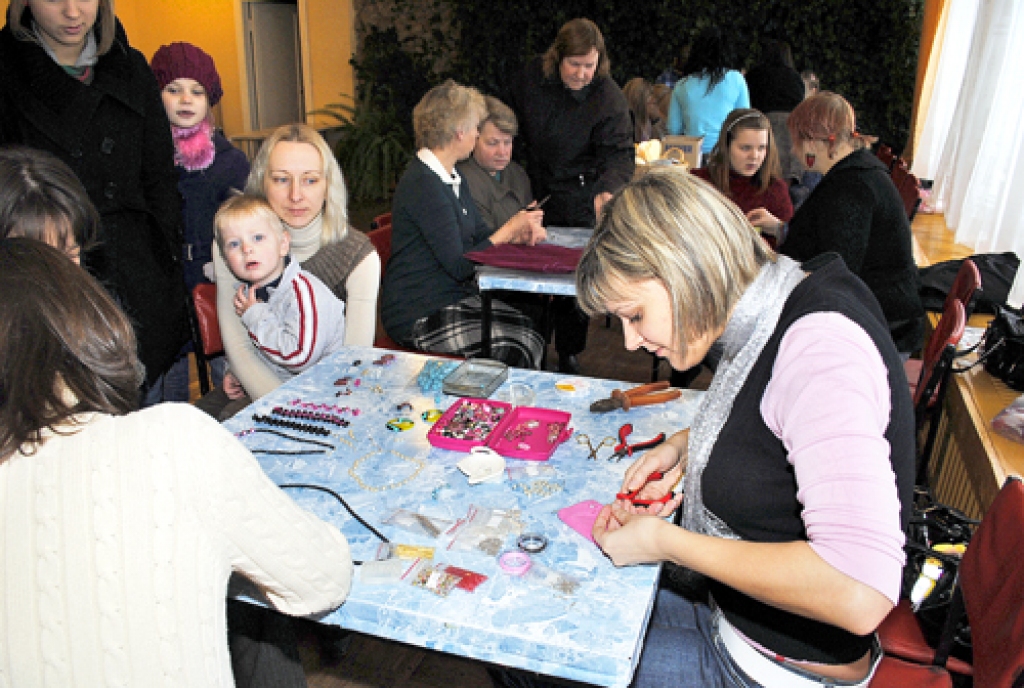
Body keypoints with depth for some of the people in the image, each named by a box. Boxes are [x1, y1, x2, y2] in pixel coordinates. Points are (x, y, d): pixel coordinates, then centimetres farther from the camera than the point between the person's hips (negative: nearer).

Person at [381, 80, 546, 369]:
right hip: (419, 318, -9)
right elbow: (459, 265, -21)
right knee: (520, 345, -17)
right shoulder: (423, 186, -20)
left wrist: (519, 235, -3)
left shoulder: (452, 177, 13)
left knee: (530, 330, -8)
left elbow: (478, 233, 17)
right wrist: (508, 230, -10)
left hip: (456, 296, 9)